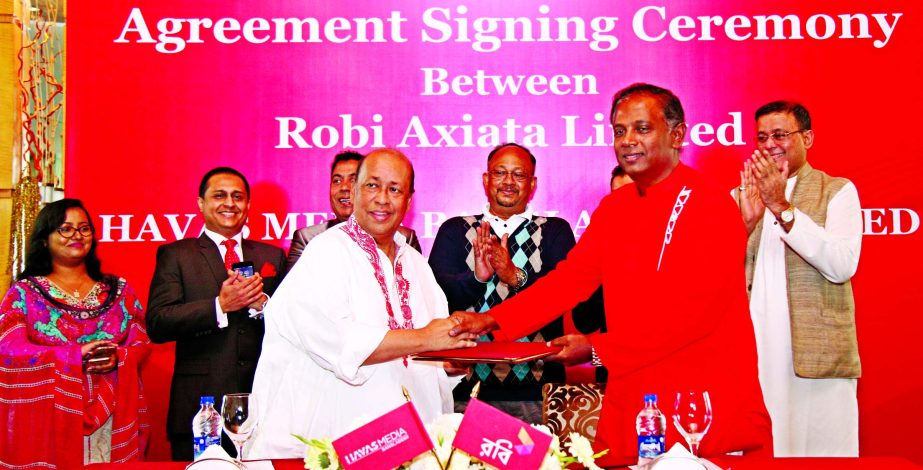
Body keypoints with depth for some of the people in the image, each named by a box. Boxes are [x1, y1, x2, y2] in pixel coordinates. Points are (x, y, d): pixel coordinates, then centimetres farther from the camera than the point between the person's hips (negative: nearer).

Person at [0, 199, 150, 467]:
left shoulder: (118, 290, 11)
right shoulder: (24, 292, 4)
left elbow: (141, 344, 5)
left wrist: (117, 359, -17)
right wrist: (77, 355, -19)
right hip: (47, 418, -2)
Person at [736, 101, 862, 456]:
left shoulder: (837, 191, 3)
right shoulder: (741, 196, 13)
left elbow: (843, 265, -12)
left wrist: (783, 207, -18)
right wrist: (746, 222, -13)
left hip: (818, 355, -2)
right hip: (752, 354, 3)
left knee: (821, 447, 2)